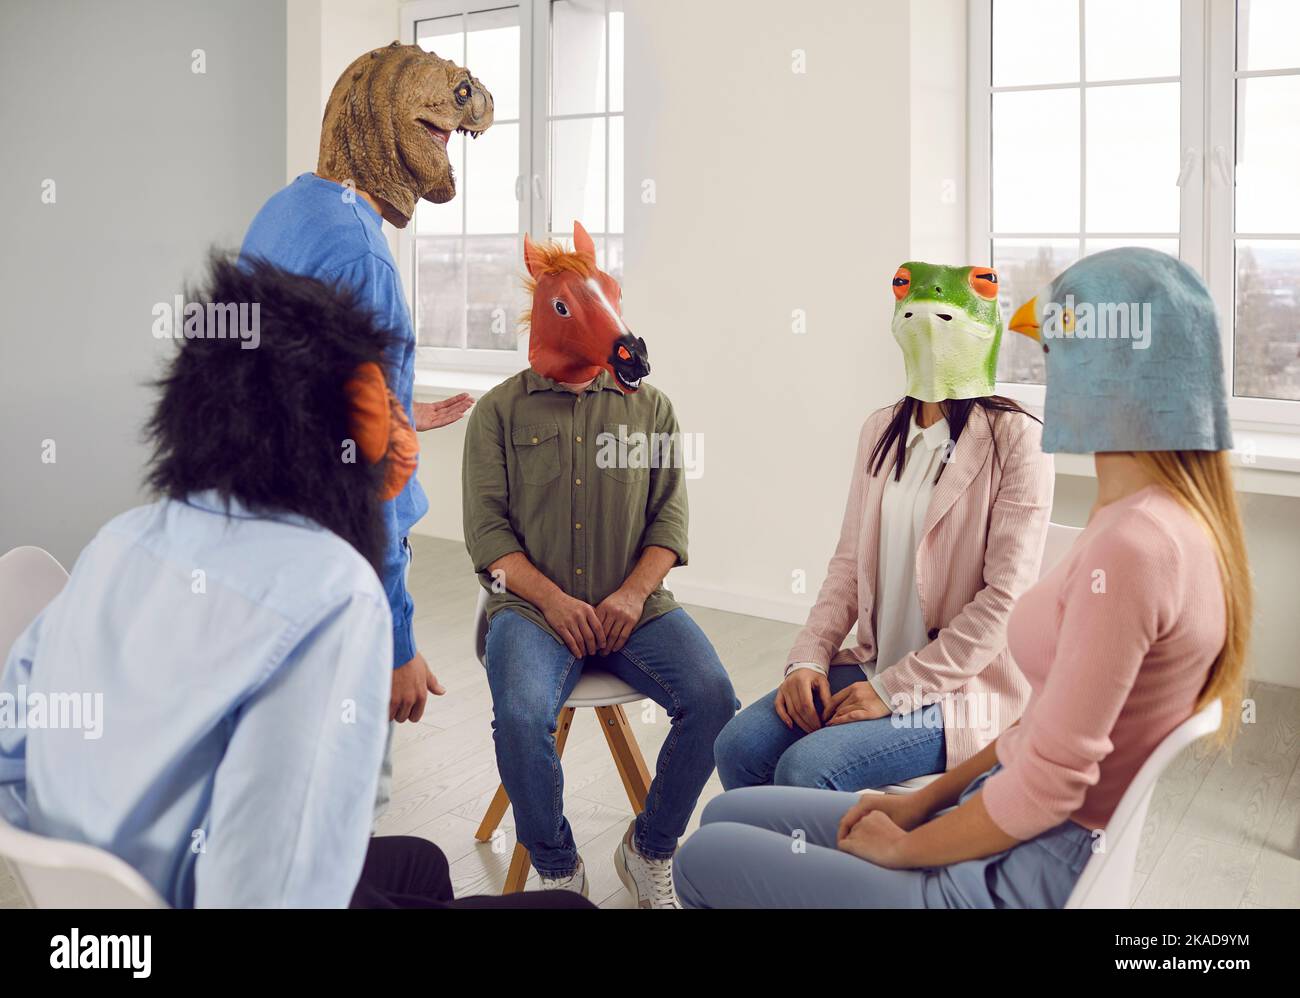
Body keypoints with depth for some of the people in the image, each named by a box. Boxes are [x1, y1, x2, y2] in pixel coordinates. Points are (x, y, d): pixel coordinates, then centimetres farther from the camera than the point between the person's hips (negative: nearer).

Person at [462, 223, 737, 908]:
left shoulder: (649, 407, 12)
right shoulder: (500, 410, 7)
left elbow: (670, 514, 6)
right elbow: (487, 526, 0)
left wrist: (635, 592, -10)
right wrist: (552, 600, -13)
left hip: (633, 603, 2)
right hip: (532, 604, -1)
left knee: (712, 697, -22)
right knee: (520, 715, -30)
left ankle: (650, 850, 3)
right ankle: (557, 869, -2)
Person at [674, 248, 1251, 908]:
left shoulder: (1132, 545, -25)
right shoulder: (1177, 521, 8)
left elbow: (1045, 787, -23)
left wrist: (904, 848, -6)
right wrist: (923, 801, 10)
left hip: (1032, 876, -9)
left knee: (706, 858, -3)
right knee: (727, 815, 12)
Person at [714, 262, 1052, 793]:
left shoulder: (1015, 438, -10)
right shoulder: (881, 429, 9)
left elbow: (1005, 597, -15)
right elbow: (849, 563, 10)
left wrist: (895, 689, -16)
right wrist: (808, 658, -5)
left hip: (966, 685, -5)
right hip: (873, 664, 6)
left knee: (804, 768, -26)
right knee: (739, 745, -14)